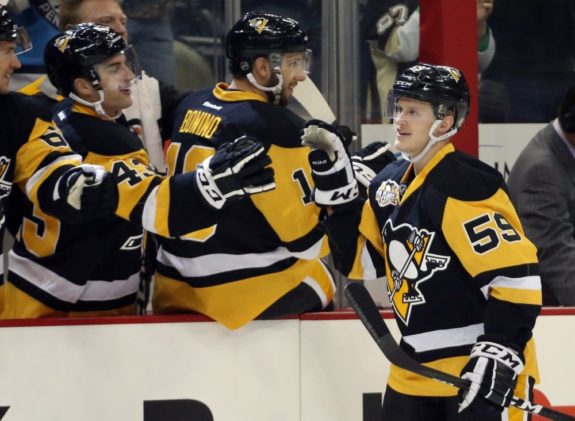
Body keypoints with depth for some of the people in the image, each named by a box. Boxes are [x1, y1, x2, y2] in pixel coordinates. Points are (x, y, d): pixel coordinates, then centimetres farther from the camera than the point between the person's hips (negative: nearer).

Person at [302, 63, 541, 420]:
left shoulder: (463, 187, -19)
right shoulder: (392, 184, 9)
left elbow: (516, 272, -23)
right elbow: (360, 260, 14)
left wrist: (499, 355, -27)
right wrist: (334, 179, 6)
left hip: (480, 369, -9)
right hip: (417, 371, 9)